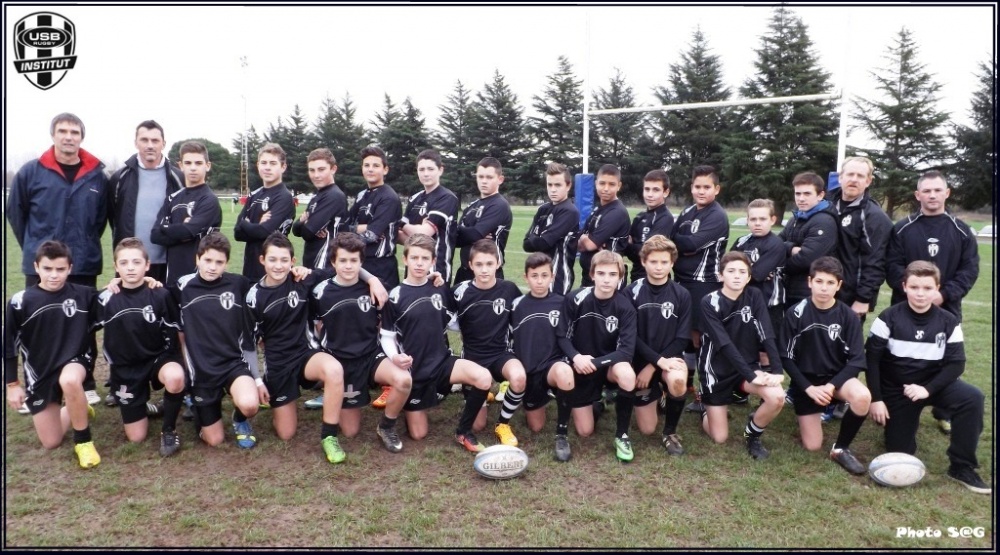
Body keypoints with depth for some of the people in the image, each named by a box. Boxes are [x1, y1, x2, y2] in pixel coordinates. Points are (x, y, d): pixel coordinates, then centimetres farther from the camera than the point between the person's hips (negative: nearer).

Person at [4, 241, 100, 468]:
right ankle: (75, 410, 36)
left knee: (70, 381, -39)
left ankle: (84, 440, -16)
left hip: (75, 360, -1)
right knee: (51, 443, 1)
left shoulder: (84, 295, -7)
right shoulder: (21, 302, -9)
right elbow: (8, 344, -1)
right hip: (40, 373, 1)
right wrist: (12, 384, 0)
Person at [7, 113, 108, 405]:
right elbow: (15, 212, 5)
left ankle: (87, 385, 22)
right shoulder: (31, 172, -4)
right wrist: (34, 248, 6)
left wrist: (86, 245, 7)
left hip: (84, 266, 1)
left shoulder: (97, 175, 0)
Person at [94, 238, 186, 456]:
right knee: (136, 437, 1)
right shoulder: (106, 299, -9)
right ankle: (142, 404, 36)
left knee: (175, 378, -40)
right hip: (125, 367, 2)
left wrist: (176, 363, -10)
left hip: (158, 357, -2)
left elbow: (173, 334, -5)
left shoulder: (161, 295, -13)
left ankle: (168, 429, -12)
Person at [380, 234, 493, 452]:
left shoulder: (440, 289, 0)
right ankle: (407, 404, 38)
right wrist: (394, 356, -23)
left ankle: (463, 432, -5)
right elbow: (387, 337, -5)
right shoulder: (395, 296, -9)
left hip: (441, 360, 2)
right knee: (418, 435, 4)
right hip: (413, 369, -2)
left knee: (483, 378, -27)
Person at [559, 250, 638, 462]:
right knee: (585, 431, -1)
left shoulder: (625, 307, -15)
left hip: (609, 364, 0)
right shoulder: (575, 299, -15)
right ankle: (596, 402, 35)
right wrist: (575, 357, -28)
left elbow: (627, 351, -22)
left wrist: (595, 362, -32)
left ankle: (622, 435, -14)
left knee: (627, 374, -37)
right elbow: (562, 337, -9)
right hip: (581, 367, 0)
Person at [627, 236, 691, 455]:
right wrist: (658, 360, -22)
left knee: (678, 381, -37)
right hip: (642, 360, 0)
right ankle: (655, 394, 38)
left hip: (670, 356, 0)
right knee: (647, 429, 2)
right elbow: (631, 336, -11)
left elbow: (682, 338, -8)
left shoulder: (682, 295, -5)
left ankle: (670, 433, -9)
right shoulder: (633, 292, -9)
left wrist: (653, 367, -16)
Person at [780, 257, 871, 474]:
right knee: (812, 446, -4)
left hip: (836, 377, 1)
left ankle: (841, 448, -10)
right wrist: (808, 388, -17)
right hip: (806, 381, -1)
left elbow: (856, 360, -10)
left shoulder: (848, 316, -8)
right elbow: (786, 358, -7)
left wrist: (831, 386, -22)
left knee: (862, 397, -34)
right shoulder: (796, 314, -11)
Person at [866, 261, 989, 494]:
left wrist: (927, 389, -22)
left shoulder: (949, 322, -6)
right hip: (895, 389, -1)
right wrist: (876, 398, -14)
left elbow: (955, 363, -7)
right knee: (899, 452, -5)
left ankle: (962, 467, -16)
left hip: (932, 383, 2)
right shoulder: (889, 318, -11)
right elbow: (872, 358, -10)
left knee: (973, 397, -29)